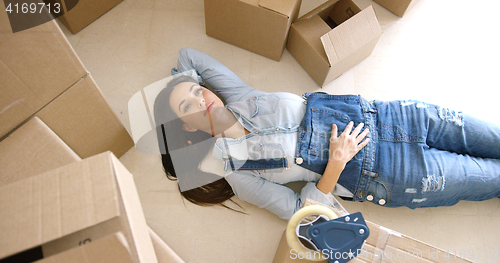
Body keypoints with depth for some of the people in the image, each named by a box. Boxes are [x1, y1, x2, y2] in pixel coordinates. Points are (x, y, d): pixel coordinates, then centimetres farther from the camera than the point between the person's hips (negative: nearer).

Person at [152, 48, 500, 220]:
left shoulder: (237, 99, -1)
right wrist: (336, 163, -24)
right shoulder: (236, 170, -13)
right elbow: (300, 212, -13)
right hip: (382, 176, -4)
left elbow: (189, 56, 12)